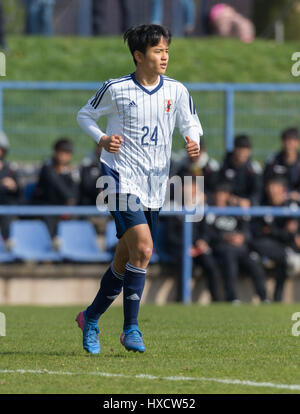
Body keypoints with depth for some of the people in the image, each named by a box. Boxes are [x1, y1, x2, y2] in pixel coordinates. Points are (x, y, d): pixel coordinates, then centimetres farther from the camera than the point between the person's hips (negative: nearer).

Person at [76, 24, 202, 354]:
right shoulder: (116, 89, -5)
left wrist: (194, 142, -7)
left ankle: (90, 319, 30)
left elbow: (190, 124, 16)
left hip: (155, 185, 5)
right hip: (122, 177, -5)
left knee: (125, 260, 11)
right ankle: (131, 328, -11)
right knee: (143, 249, -21)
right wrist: (102, 139, -9)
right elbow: (85, 115, 9)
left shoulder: (177, 91, 3)